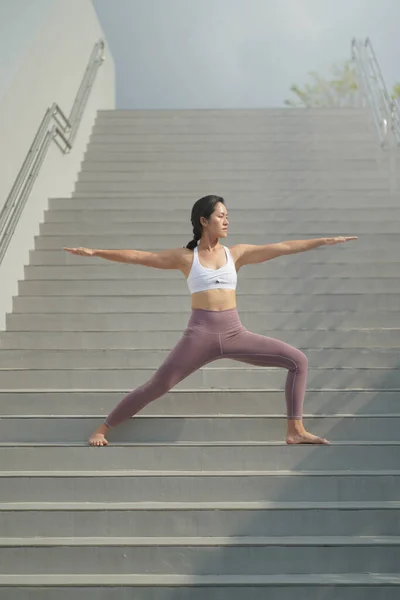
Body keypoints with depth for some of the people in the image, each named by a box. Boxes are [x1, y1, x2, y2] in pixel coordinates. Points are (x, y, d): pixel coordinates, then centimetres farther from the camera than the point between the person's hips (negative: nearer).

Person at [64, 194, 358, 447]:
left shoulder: (237, 253, 10)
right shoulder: (185, 257, 5)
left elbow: (282, 247, 7)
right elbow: (140, 256, 3)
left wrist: (324, 241, 3)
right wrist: (95, 252, -1)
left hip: (235, 333, 3)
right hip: (201, 334, -3)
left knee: (298, 361, -6)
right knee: (156, 387, -5)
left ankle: (295, 431, 0)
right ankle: (103, 428, 13)